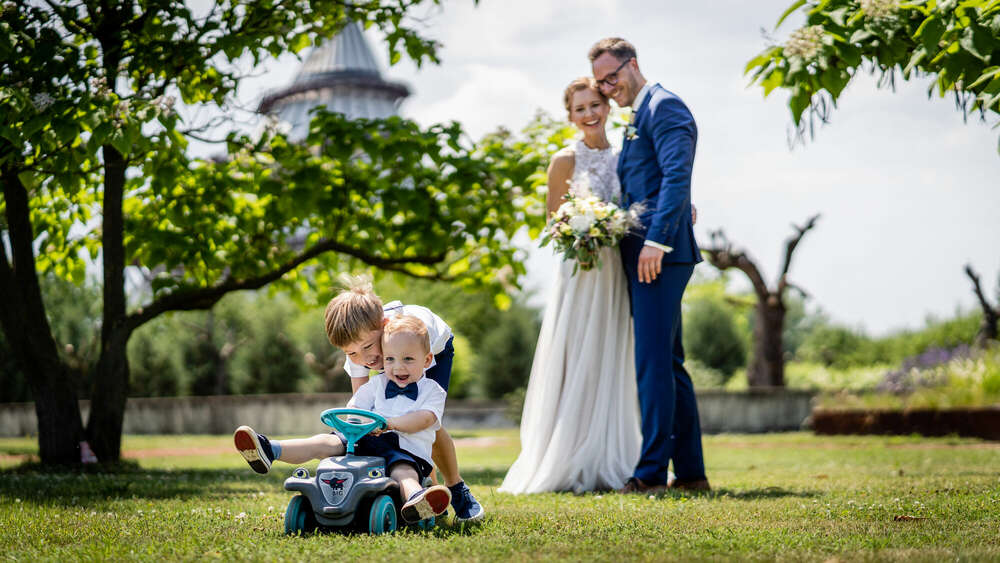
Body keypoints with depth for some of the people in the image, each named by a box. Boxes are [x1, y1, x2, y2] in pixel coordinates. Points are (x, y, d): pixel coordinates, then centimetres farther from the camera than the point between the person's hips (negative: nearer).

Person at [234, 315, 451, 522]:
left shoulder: (433, 391, 8)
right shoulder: (378, 383, 20)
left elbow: (424, 419, -9)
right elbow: (355, 406, 14)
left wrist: (388, 423, -21)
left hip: (407, 449, -4)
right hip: (364, 441, 4)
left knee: (403, 470, -39)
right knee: (326, 442, -18)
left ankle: (415, 499, -75)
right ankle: (269, 451, -32)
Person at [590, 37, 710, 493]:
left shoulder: (664, 106, -7)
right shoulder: (638, 119, 23)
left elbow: (677, 176, -18)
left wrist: (655, 241, -23)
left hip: (660, 254, -11)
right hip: (644, 254, 11)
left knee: (655, 362, -10)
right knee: (668, 362, 11)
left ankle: (652, 472, -8)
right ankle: (690, 471, 17)